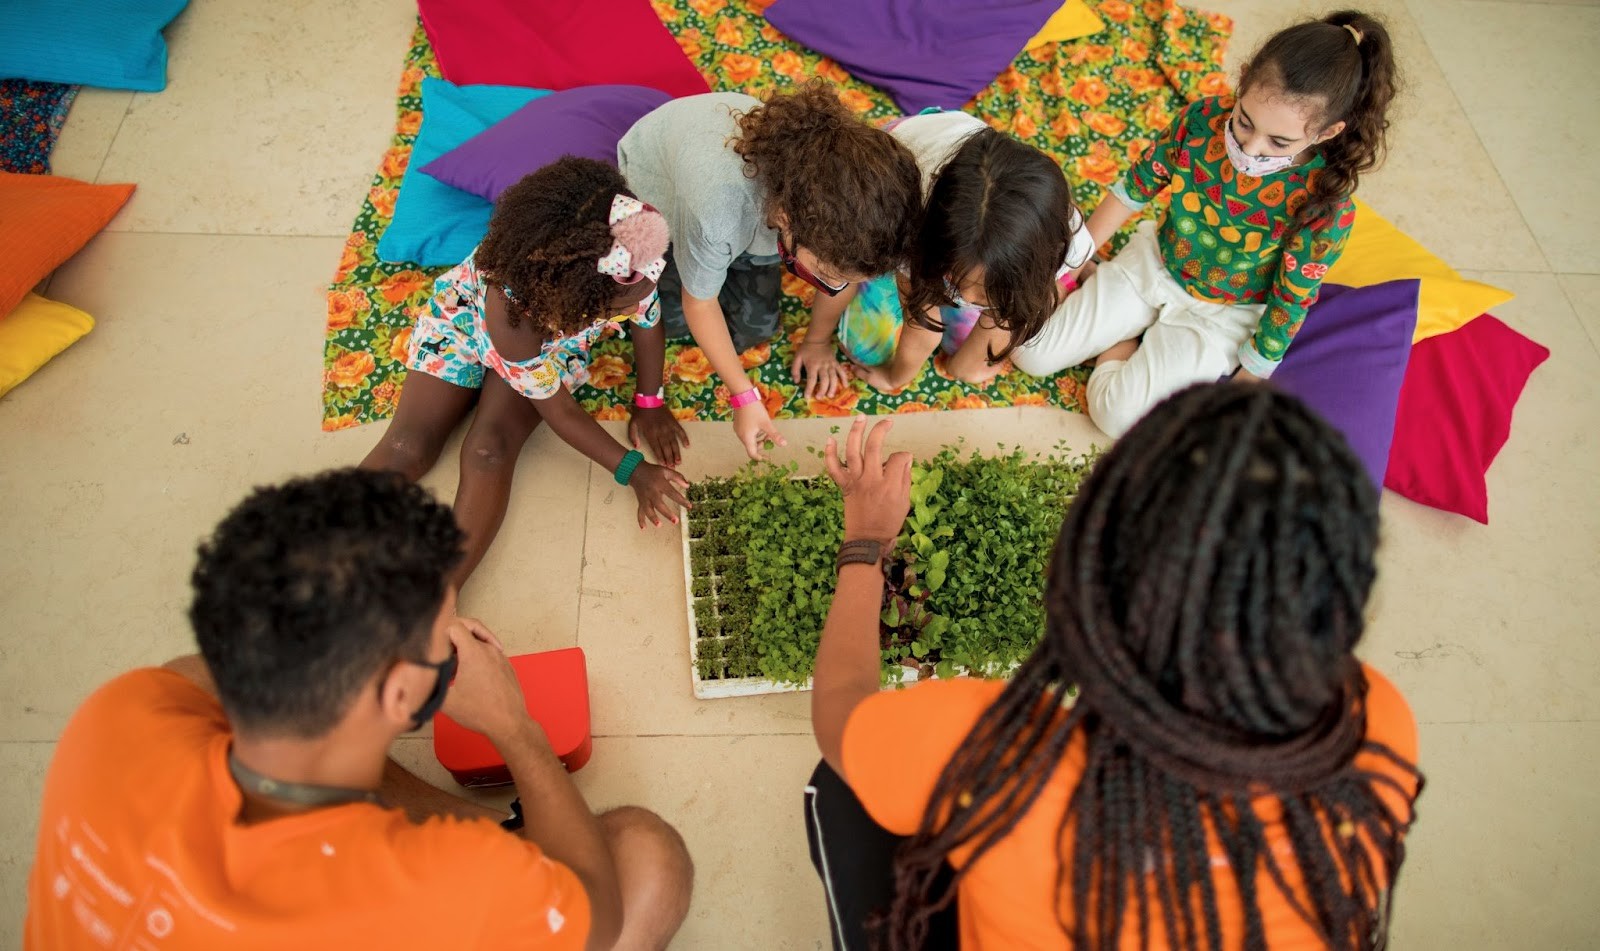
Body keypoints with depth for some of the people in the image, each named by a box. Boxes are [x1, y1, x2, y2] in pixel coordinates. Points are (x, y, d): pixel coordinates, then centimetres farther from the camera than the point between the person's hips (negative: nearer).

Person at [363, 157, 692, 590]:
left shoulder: (628, 274, -36)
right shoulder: (513, 310, -43)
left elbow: (648, 325, -11)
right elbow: (558, 410, -28)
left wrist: (649, 403, -7)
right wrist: (631, 470, -25)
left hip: (557, 345, 2)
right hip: (465, 317, -2)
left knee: (491, 450, -21)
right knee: (408, 449, -15)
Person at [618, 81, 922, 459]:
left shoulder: (838, 196, -36)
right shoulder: (715, 211, -48)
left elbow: (844, 266, -13)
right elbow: (699, 301, -27)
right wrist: (744, 396, -23)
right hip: (655, 187, -3)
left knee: (753, 328, -1)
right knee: (675, 318, -6)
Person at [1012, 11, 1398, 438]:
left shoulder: (1325, 205, -31)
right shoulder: (1203, 118, -22)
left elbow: (1289, 305, -19)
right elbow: (1134, 188, -5)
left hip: (1219, 316, -3)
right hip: (1151, 264, 3)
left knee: (1116, 414, -18)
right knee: (1030, 354, -1)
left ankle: (1127, 337, 11)